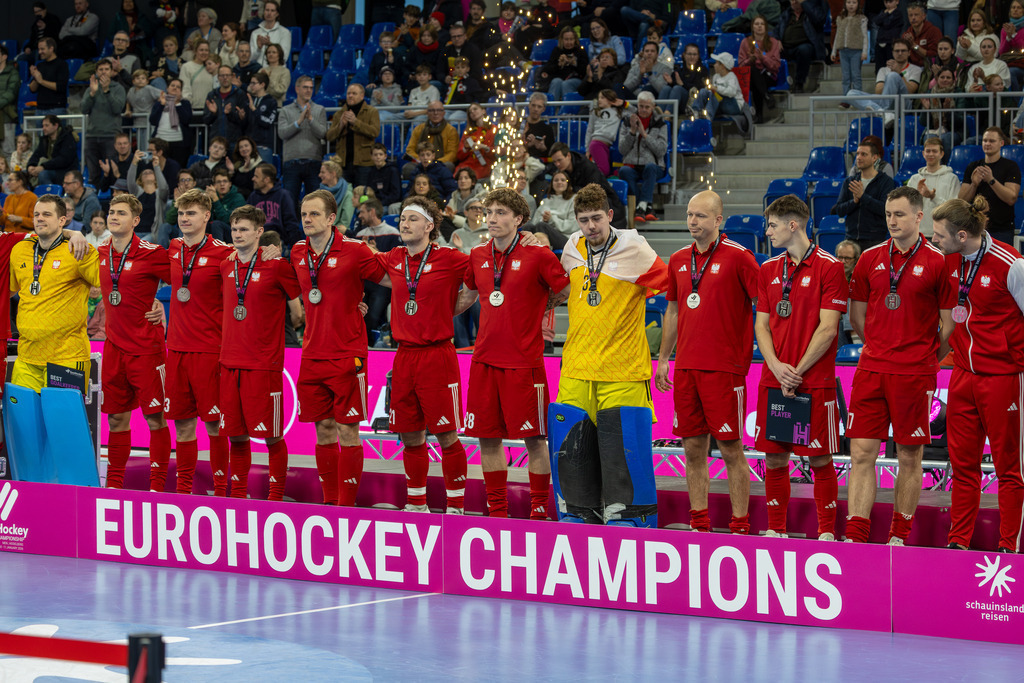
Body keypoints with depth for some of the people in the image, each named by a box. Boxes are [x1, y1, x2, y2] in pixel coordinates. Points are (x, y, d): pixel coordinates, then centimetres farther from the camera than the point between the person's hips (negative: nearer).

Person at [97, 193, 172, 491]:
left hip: (146, 348, -5)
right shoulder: (100, 255, 7)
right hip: (114, 347, 5)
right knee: (117, 418, 9)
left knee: (155, 418, -2)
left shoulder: (151, 254, -11)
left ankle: (157, 485, 3)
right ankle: (114, 485, 15)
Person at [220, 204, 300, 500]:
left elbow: (300, 309, -1)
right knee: (236, 434, 8)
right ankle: (238, 495, 16)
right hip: (230, 362, 5)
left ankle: (276, 496, 8)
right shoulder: (226, 267, 11)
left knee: (271, 435, -1)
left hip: (264, 364, -5)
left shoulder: (276, 266, -6)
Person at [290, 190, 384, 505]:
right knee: (323, 430, 9)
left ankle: (347, 505, -1)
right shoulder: (297, 253, 8)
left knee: (347, 432, -4)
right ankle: (329, 502, 16)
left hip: (347, 356, -5)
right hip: (312, 356, 5)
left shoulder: (354, 251, -8)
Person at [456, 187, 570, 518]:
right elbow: (467, 295, 27)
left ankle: (539, 511, 7)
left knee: (534, 438, -2)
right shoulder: (478, 257, 10)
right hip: (484, 359, 5)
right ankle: (496, 510, 16)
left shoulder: (538, 255, -7)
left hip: (524, 361, -5)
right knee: (488, 437, 7)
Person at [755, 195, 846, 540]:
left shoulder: (829, 267, -5)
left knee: (820, 459, -2)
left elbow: (827, 329, -9)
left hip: (815, 381, -5)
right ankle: (776, 529, 16)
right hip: (773, 380, 5)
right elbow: (762, 325, 11)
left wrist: (797, 371, -11)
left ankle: (827, 532, 6)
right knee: (774, 458, 6)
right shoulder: (768, 269, 13)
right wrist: (776, 366, -6)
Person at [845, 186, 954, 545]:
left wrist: (926, 360, 7)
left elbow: (949, 323, 1)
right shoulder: (871, 259, 7)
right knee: (861, 452, -3)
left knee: (910, 456, 3)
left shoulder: (937, 262, -4)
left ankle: (900, 536, 13)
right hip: (871, 369, 3)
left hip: (915, 374, -3)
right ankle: (855, 536, -3)